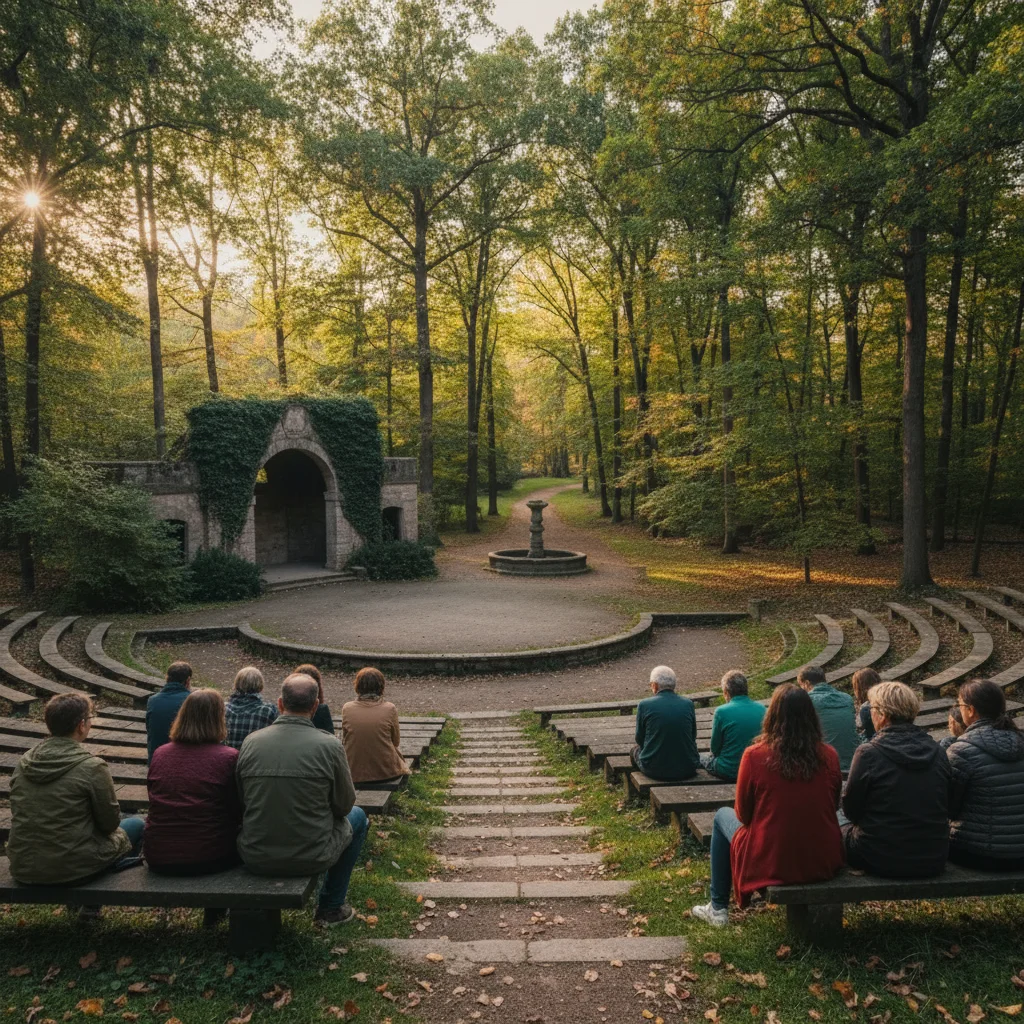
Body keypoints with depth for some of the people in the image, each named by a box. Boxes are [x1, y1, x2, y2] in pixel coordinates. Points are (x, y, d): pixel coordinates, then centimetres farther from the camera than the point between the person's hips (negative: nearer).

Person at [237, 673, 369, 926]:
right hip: (311, 858, -4)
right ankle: (331, 908, 30)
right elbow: (344, 805, -3)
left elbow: (242, 801, 5)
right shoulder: (330, 745, -14)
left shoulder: (251, 741, -6)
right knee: (357, 816, 25)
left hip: (255, 859, 4)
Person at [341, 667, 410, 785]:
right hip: (386, 771, -2)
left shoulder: (347, 708, -11)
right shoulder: (389, 709, -14)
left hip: (354, 772, 2)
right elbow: (396, 741, 0)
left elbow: (344, 740, 4)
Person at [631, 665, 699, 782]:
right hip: (687, 771, 2)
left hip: (654, 771, -2)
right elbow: (693, 737, 7)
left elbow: (639, 739, 2)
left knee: (635, 749, 28)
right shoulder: (688, 704, -4)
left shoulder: (644, 705, -11)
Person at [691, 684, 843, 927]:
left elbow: (743, 814, -4)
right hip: (824, 863, 3)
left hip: (771, 864, -3)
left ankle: (718, 908, 32)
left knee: (723, 816, 25)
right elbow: (831, 807, 8)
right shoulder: (829, 756, -9)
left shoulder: (755, 756, -17)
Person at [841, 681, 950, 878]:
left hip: (883, 860, -5)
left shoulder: (868, 754, -16)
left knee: (841, 830, 22)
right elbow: (947, 808, 8)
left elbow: (851, 810, -7)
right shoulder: (937, 751, -1)